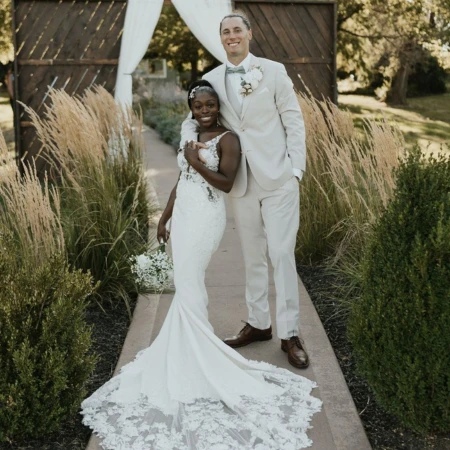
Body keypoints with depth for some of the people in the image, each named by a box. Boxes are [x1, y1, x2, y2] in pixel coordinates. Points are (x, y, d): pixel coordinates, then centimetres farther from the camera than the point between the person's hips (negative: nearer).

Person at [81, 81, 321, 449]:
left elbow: (227, 184, -12)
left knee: (188, 287, -10)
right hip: (183, 215, 7)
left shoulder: (228, 139, -6)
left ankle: (193, 354, 1)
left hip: (205, 219, -7)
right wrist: (165, 218, 20)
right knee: (189, 285, 9)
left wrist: (198, 164, -23)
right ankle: (188, 350, 16)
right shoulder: (191, 137, 17)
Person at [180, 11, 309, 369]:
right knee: (253, 257, 13)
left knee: (282, 255, -5)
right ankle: (259, 323, 27)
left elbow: (294, 121, -1)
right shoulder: (211, 79, 7)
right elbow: (194, 118, 15)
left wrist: (296, 169, -7)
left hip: (278, 179, -3)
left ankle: (289, 333, 5)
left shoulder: (273, 71, -1)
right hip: (243, 183, 4)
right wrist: (189, 141, -8)